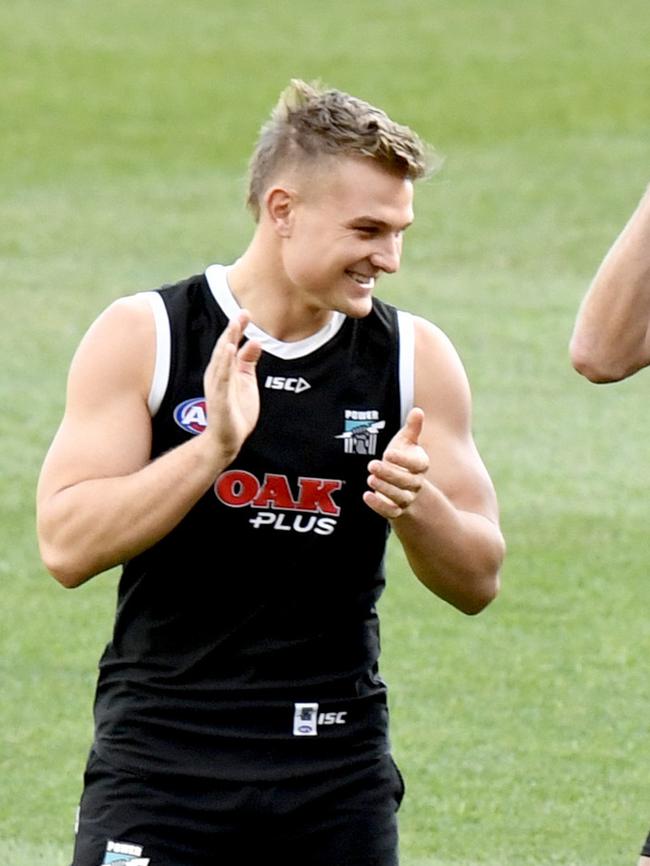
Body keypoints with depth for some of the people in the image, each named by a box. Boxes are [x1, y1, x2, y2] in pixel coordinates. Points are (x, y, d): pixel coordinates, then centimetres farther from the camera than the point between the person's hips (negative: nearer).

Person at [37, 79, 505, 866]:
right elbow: (66, 545, -12)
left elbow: (478, 581, 6)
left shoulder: (414, 357, 4)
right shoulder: (142, 337, -3)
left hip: (340, 772, 3)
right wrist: (214, 447, -22)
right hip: (160, 762, -3)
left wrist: (417, 505, -15)